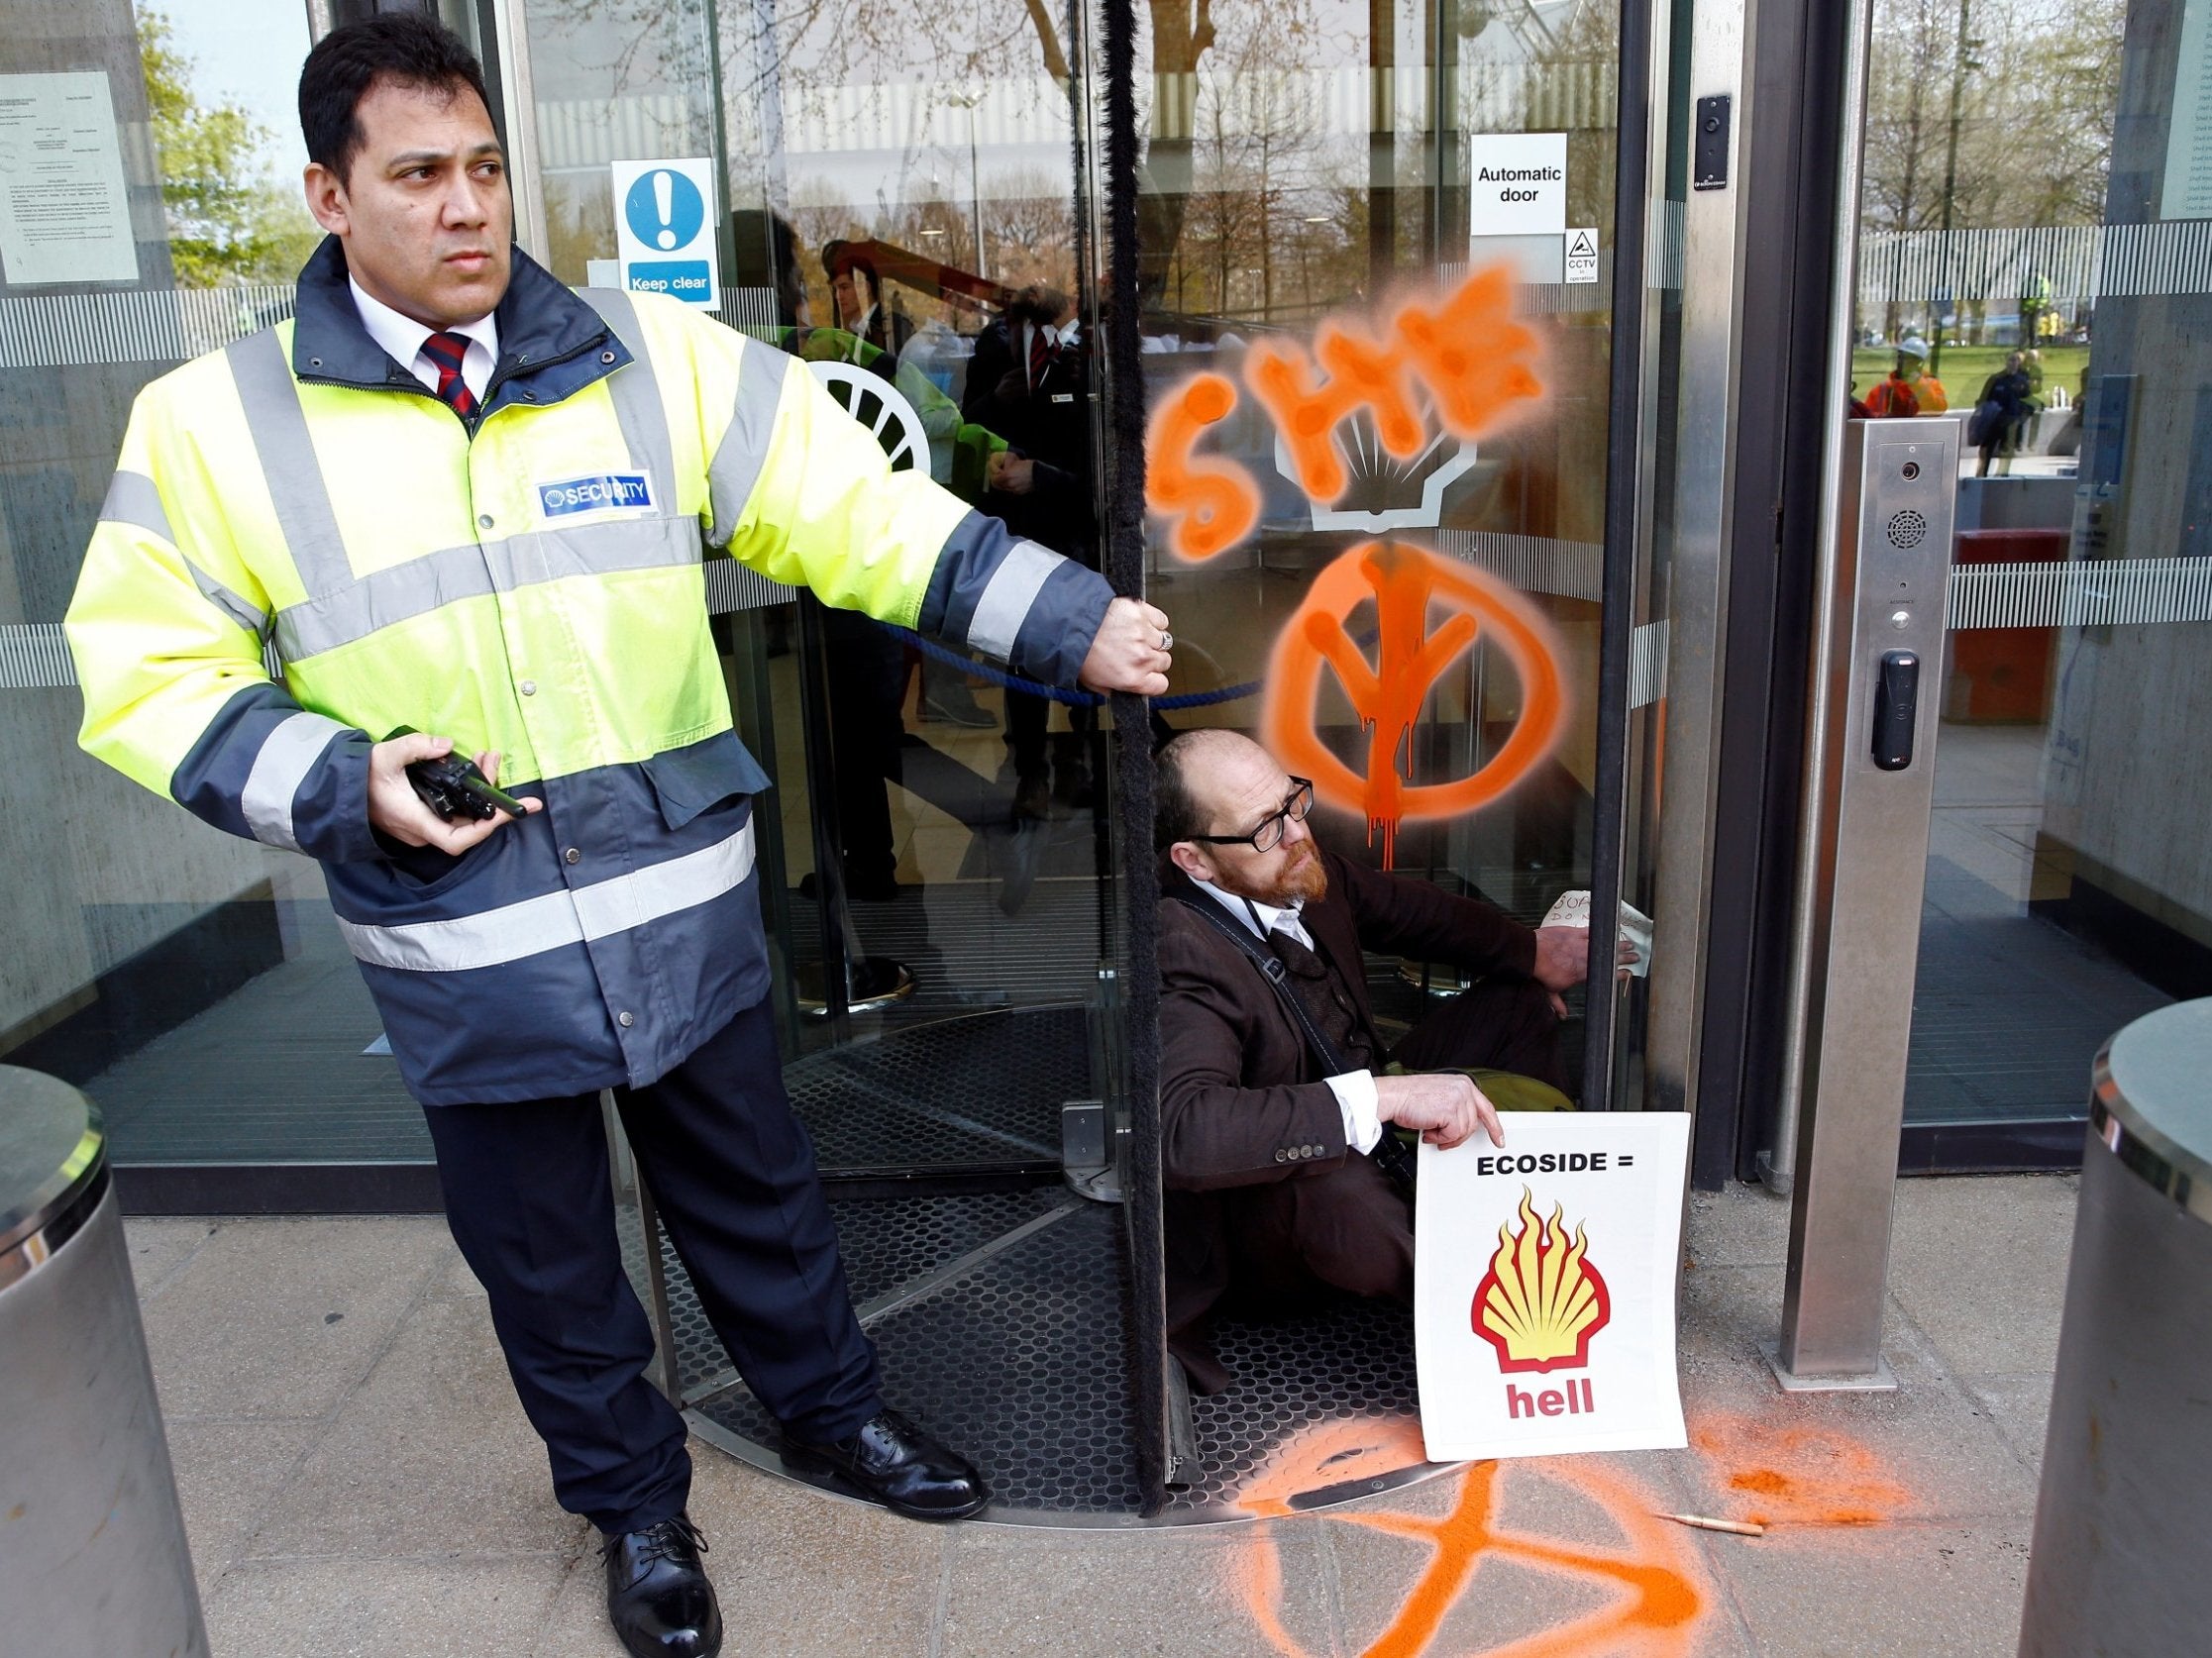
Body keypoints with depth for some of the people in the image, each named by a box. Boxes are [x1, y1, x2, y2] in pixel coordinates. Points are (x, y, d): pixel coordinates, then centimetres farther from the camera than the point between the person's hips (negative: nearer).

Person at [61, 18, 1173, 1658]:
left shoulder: (657, 359, -3)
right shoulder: (216, 423, -5)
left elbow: (864, 509, -6)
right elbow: (147, 675, -1)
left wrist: (1070, 619, -13)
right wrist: (341, 786, -16)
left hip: (686, 906, 1)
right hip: (460, 950, -1)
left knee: (755, 1194, 20)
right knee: (545, 1260, 17)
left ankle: (835, 1410, 47)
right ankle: (637, 1506, 42)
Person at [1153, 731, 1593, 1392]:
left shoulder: (1303, 870, -8)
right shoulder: (1183, 949, -32)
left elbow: (1406, 909, 15)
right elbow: (1182, 1131, -48)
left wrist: (1531, 950, 11)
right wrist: (1384, 1096, -47)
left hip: (1372, 1139, 9)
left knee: (1518, 1004, 14)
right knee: (1332, 1179, -42)